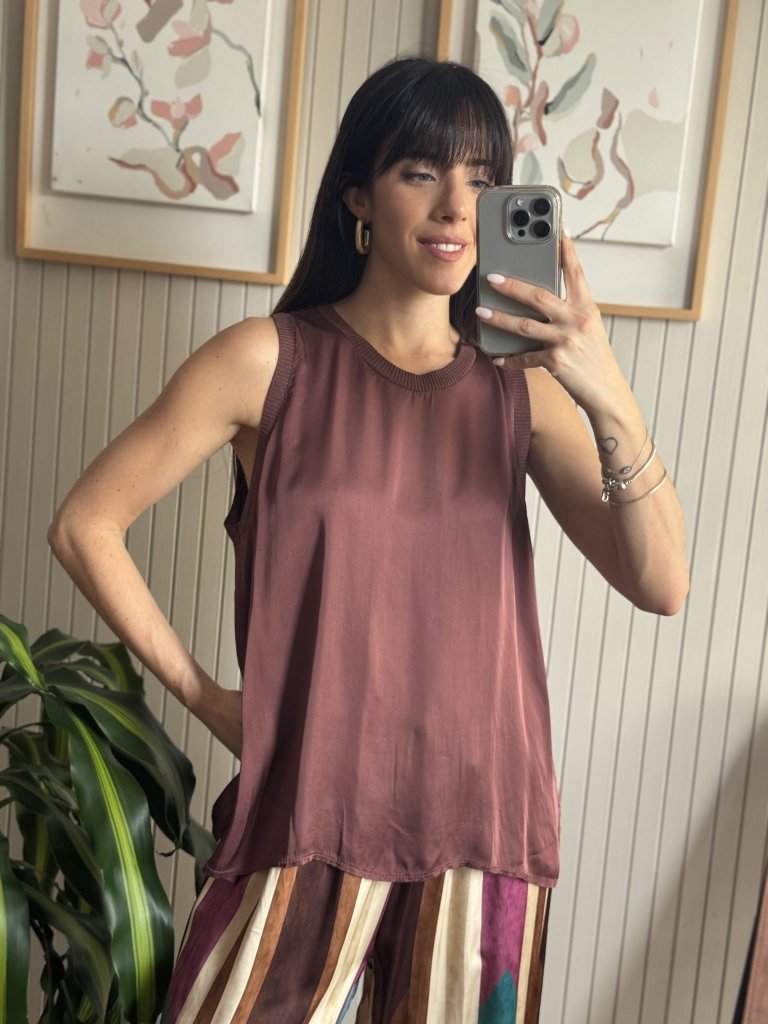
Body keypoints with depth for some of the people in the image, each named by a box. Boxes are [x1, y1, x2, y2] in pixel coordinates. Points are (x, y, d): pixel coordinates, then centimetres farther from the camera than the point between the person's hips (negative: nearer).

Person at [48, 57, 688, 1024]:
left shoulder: (522, 385, 1)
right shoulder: (268, 361, -5)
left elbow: (660, 584, -7)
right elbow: (85, 524, -2)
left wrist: (610, 401, -21)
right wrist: (199, 692, -2)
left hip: (482, 820, 3)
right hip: (310, 811, -2)